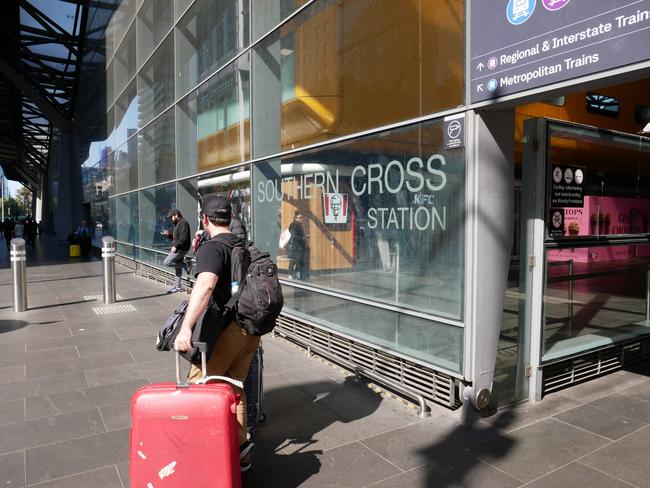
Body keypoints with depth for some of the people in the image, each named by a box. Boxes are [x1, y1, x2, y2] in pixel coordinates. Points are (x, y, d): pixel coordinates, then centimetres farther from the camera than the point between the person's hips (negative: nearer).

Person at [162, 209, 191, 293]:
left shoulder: (183, 223, -14)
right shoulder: (177, 224, 19)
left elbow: (184, 237, -24)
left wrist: (175, 246, -22)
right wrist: (169, 234, 6)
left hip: (180, 249, -10)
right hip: (178, 249, 10)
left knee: (166, 262, -12)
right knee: (177, 268, 13)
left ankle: (185, 265, -2)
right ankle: (177, 286, 20)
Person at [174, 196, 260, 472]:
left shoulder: (211, 249, -13)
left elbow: (205, 285, -32)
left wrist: (186, 327, -39)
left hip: (227, 329, -8)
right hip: (251, 328, 8)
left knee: (197, 384, 5)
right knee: (234, 387, 18)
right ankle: (240, 448, 24)